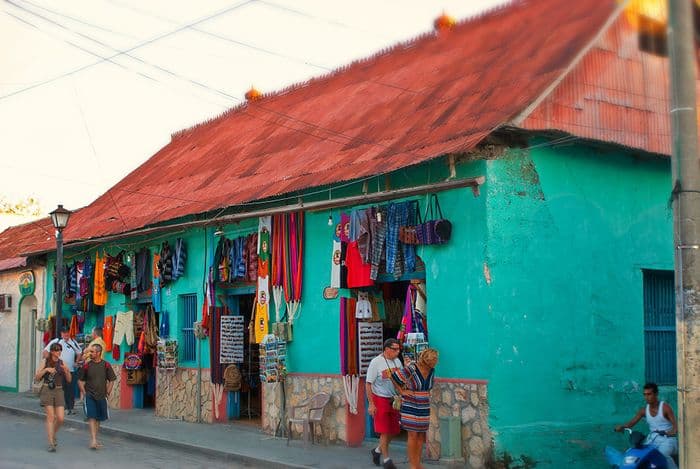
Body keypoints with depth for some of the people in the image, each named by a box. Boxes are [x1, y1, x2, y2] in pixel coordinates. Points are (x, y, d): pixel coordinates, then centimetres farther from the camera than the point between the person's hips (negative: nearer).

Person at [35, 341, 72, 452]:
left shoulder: (62, 363, 6)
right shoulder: (45, 361, 1)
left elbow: (69, 380, 8)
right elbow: (36, 378, -2)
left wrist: (66, 371, -10)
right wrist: (46, 369, -15)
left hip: (58, 391, 3)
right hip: (47, 390, -2)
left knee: (60, 418, -4)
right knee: (50, 417, -6)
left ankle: (53, 434, 26)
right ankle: (51, 443, -2)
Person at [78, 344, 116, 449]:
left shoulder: (106, 365, -1)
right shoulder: (87, 366, -2)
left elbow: (111, 380, 8)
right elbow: (80, 380, 8)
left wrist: (107, 392, 2)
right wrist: (83, 392, -1)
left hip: (101, 396, 2)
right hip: (89, 396, -2)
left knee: (98, 418, 11)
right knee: (92, 417, -13)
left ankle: (95, 438, 26)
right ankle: (93, 440, -18)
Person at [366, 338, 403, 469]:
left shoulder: (397, 361, 4)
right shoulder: (376, 362, -14)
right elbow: (368, 384, -12)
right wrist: (371, 404, -16)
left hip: (394, 399, 6)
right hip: (380, 399, -6)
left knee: (394, 430, 10)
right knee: (385, 431, -3)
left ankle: (377, 451, 32)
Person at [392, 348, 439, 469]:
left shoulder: (431, 370, -2)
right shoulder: (411, 369, -22)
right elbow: (394, 377, -12)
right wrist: (402, 392, -10)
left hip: (423, 408, 6)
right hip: (410, 407, -6)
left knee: (421, 436, 9)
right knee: (413, 436, -3)